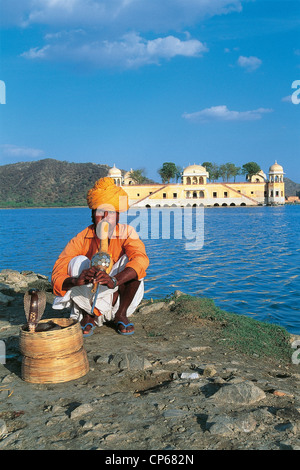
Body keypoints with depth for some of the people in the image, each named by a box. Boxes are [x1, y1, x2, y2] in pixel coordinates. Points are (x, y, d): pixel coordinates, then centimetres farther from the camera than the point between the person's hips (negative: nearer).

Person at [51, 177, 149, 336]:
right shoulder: (80, 240, -16)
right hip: (88, 299, 0)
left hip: (117, 297, 0)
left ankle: (121, 315, -9)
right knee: (79, 262, -25)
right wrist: (77, 280, -48)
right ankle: (88, 316, -11)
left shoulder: (126, 232, -15)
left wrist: (114, 280, -51)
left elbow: (141, 259, -34)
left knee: (130, 260, -24)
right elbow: (57, 277, -24)